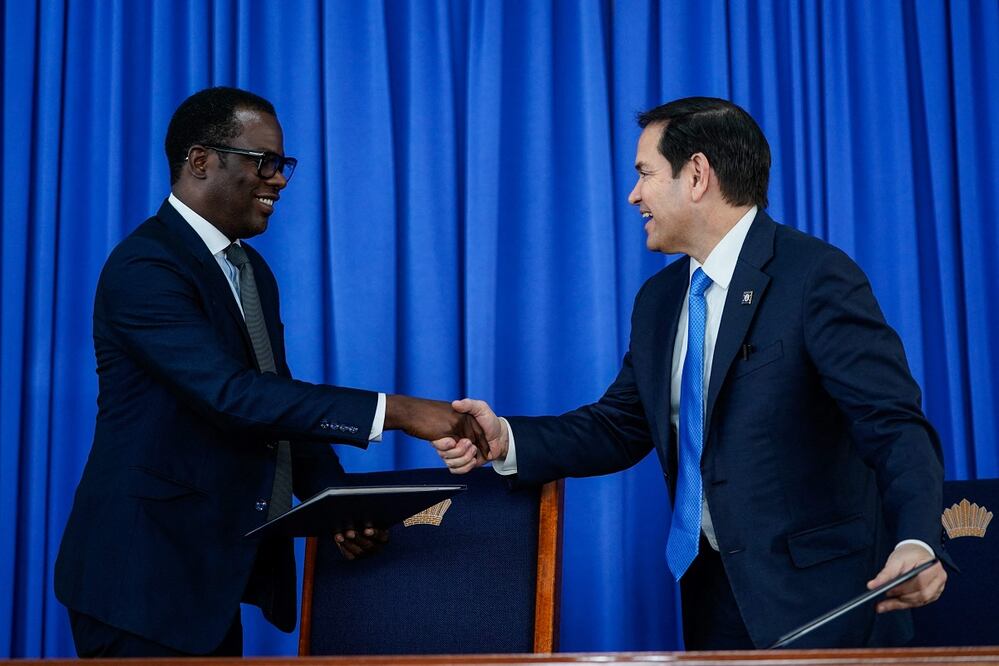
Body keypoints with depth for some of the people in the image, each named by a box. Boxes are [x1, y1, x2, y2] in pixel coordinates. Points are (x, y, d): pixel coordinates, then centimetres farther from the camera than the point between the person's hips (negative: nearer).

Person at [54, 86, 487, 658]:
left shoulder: (252, 269, 14)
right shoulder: (146, 268, -17)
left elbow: (280, 399, 13)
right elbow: (232, 395, -28)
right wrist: (395, 412, -30)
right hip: (145, 574, -9)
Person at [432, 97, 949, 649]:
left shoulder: (817, 276, -14)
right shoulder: (658, 299, 10)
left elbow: (892, 422, -21)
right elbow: (619, 426, 11)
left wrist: (916, 543, -38)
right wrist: (506, 439, -5)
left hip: (815, 594, -7)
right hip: (715, 591, 7)